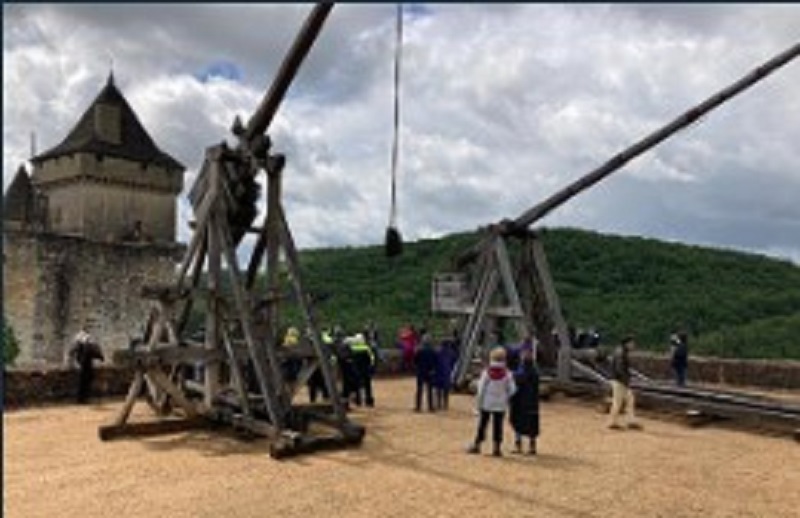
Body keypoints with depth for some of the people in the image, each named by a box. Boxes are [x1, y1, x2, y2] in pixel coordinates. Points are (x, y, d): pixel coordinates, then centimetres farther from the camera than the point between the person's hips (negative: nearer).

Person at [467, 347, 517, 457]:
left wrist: (479, 402, 2)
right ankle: (496, 448, 5)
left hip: (486, 404, 0)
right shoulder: (507, 373, -6)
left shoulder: (486, 372, -8)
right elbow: (512, 389, -5)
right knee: (497, 425, 4)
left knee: (482, 424, 9)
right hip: (500, 405, 0)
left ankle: (476, 445, 17)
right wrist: (506, 399, 12)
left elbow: (481, 388, -7)